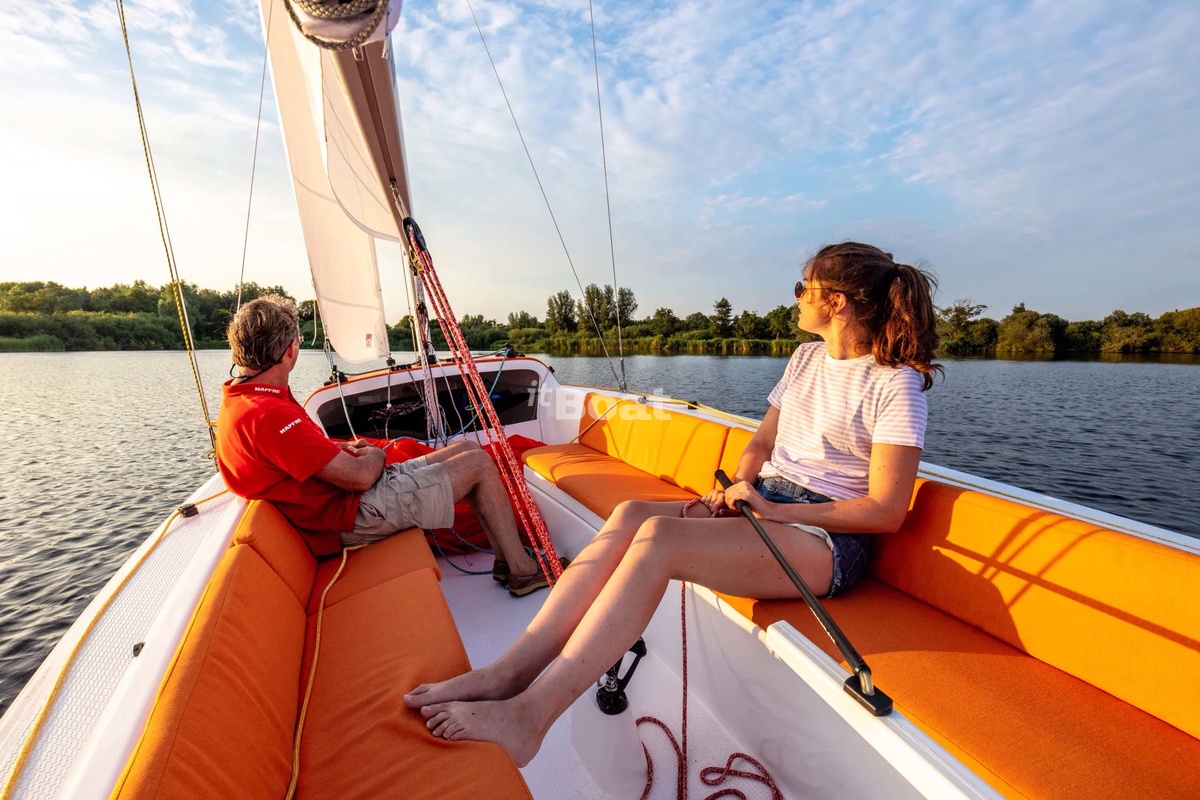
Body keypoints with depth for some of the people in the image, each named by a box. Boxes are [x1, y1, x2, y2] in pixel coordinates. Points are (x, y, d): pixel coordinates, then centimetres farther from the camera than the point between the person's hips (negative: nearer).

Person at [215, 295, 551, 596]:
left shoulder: (237, 400, 8)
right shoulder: (268, 414, -26)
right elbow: (360, 476, -26)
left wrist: (339, 448, 8)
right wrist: (376, 455, -3)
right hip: (357, 515, -10)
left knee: (466, 448, 11)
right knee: (479, 463, -6)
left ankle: (506, 559, 11)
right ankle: (523, 569, 3)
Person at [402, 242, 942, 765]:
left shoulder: (896, 384, -7)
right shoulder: (806, 357, 16)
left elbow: (887, 511, -12)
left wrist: (773, 509, -16)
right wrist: (736, 491, -2)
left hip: (829, 538, -6)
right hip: (765, 505, 7)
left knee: (660, 535, -33)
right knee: (629, 515, -22)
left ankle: (528, 717, -26)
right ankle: (506, 673, -22)